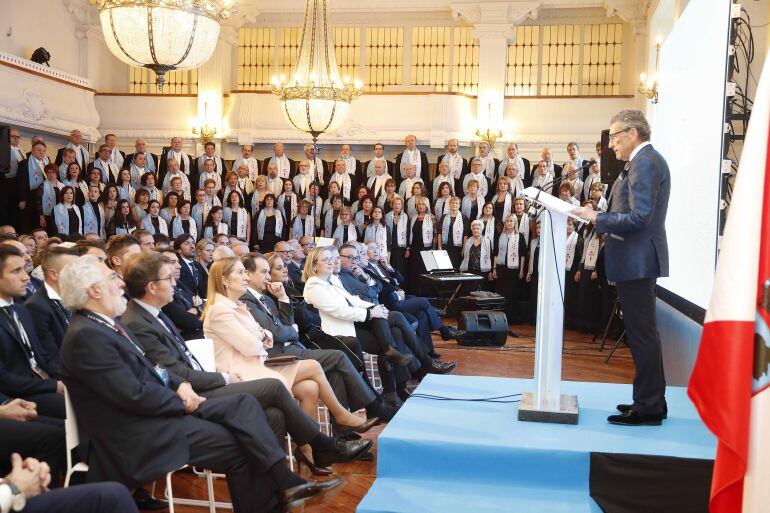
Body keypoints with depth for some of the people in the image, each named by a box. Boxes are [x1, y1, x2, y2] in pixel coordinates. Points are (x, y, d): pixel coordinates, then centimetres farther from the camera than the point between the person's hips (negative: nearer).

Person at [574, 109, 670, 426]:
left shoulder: (645, 162, -15)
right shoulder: (644, 161, 17)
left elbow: (639, 217, -23)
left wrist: (598, 218, -15)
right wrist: (601, 220, 8)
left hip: (636, 261, -11)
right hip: (636, 260, 11)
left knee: (642, 334, -4)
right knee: (643, 332, 16)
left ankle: (648, 408, 5)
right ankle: (652, 400, 26)